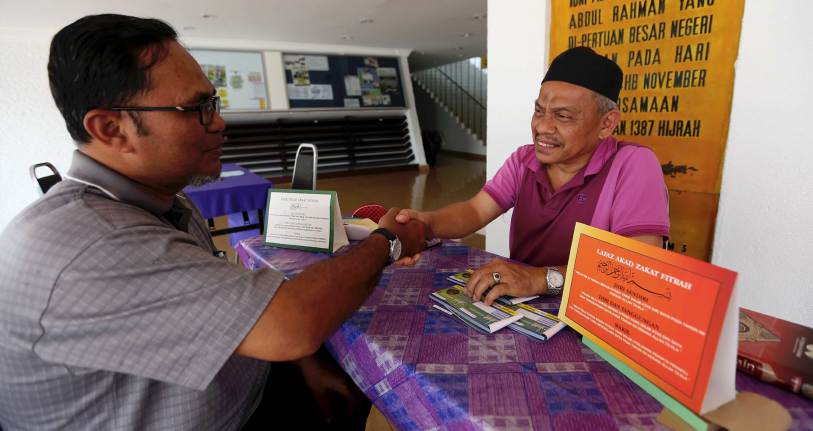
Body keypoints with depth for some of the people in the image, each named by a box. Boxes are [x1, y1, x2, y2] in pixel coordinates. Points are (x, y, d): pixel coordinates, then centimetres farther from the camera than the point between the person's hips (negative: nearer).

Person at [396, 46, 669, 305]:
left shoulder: (635, 165, -13)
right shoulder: (523, 160, 5)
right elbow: (475, 211, -4)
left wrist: (543, 278, -35)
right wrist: (426, 223, -26)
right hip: (519, 306, 4)